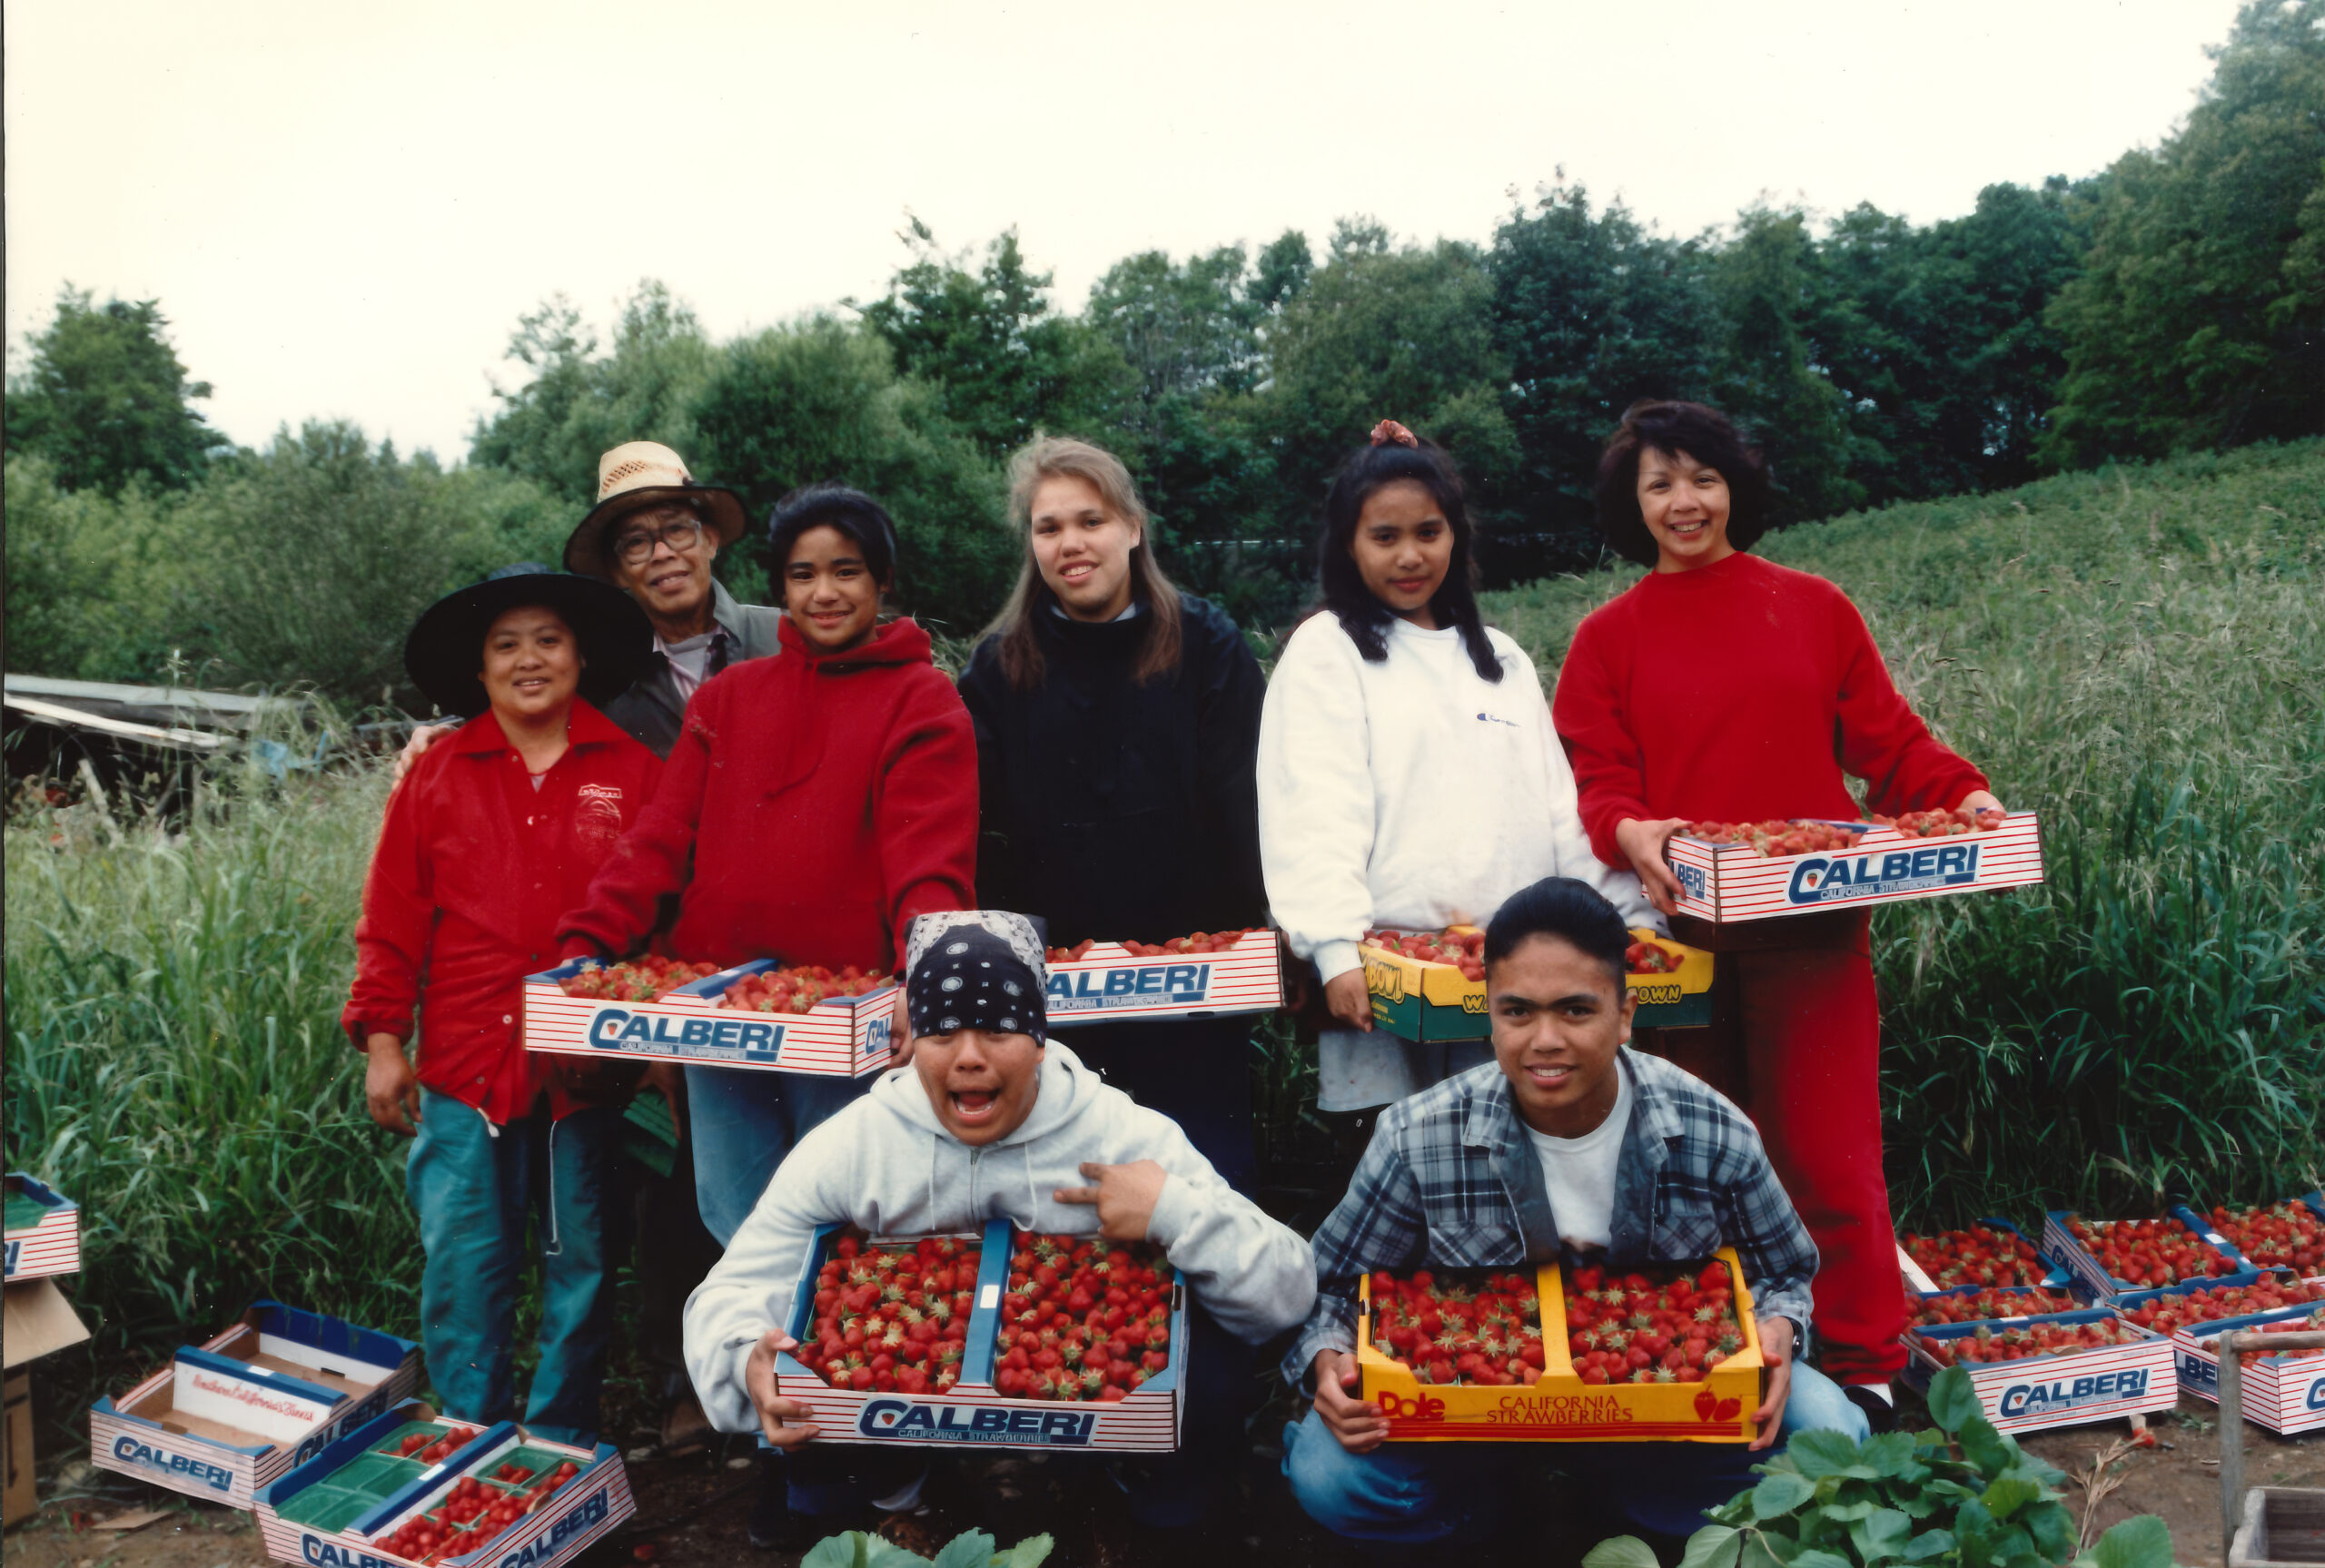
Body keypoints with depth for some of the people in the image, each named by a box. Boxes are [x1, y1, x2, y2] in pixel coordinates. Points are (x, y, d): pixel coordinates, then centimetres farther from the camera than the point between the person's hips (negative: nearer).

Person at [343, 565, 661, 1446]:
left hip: (588, 1069, 0)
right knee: (462, 1265, 6)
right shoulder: (437, 777, 5)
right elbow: (391, 922, 6)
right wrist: (382, 1040, 2)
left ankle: (562, 1447, 25)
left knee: (579, 1262, 10)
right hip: (463, 1069, 1)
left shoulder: (631, 773, 2)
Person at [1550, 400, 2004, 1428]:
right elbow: (1595, 777, 0)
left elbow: (1887, 740, 9)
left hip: (1811, 931, 0)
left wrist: (1963, 794, -9)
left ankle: (1862, 1371, 17)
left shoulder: (1814, 609, 10)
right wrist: (1630, 832, -21)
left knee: (1828, 1153, 2)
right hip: (1682, 932, 0)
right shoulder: (1609, 637, 8)